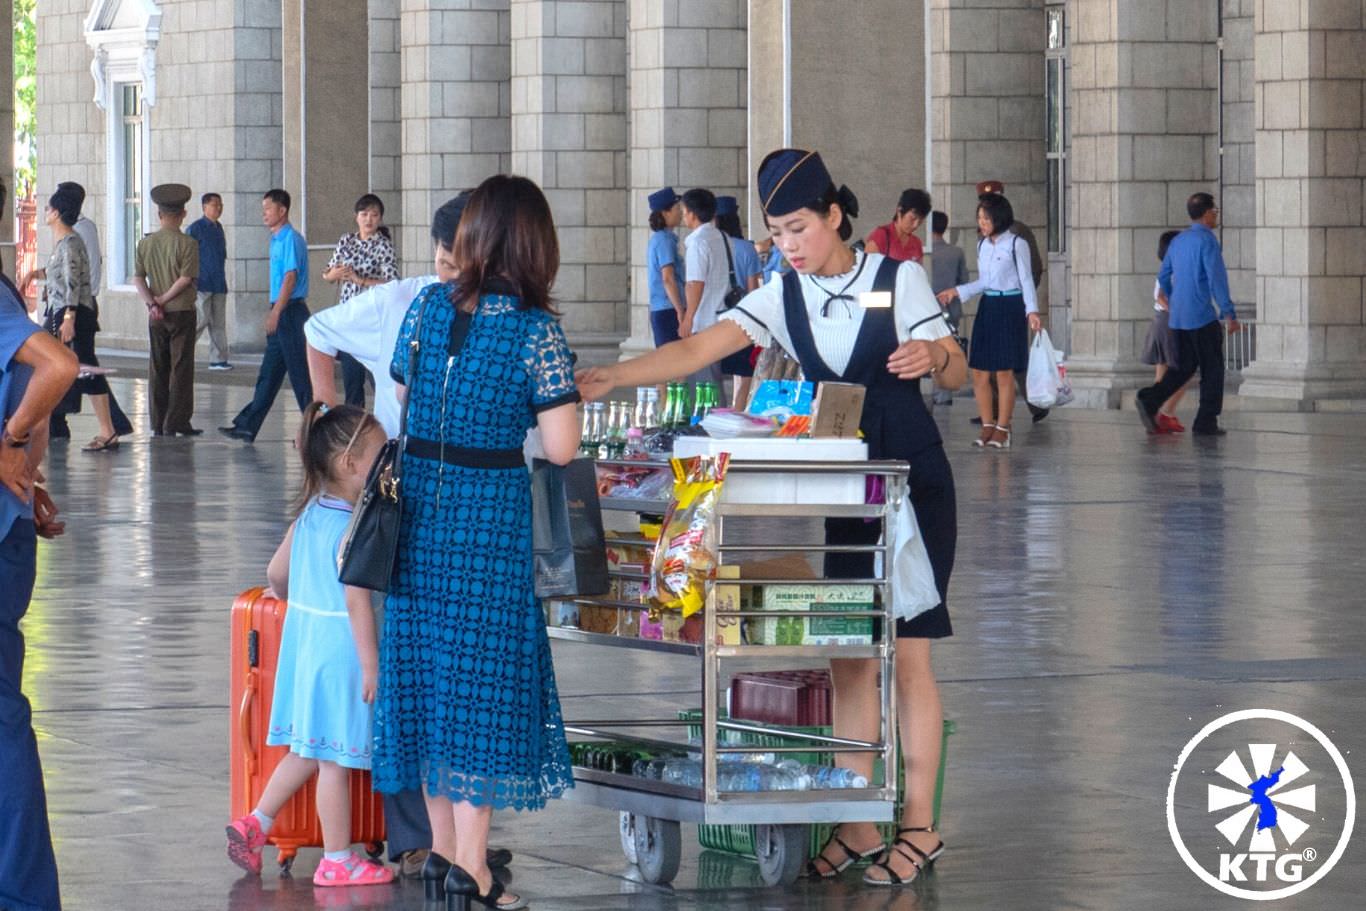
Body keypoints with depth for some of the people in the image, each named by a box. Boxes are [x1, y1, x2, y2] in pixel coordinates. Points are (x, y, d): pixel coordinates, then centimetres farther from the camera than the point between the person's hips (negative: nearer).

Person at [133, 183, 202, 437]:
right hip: (182, 312, -4)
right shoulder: (187, 243, -8)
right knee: (181, 368, 0)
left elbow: (138, 278, -2)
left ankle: (158, 424, 11)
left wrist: (152, 302, -8)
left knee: (157, 368, 10)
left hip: (156, 315, 4)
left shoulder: (145, 243, 5)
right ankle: (176, 423, -2)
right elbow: (186, 278, -15)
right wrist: (164, 299, -8)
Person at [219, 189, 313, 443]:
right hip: (282, 313, 10)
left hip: (290, 311, -10)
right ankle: (247, 426, 12)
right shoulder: (277, 239, 16)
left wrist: (275, 313, -21)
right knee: (268, 374, 10)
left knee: (300, 374, -5)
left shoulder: (291, 239, -12)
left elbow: (290, 278, -19)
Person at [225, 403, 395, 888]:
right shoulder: (353, 529, -19)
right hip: (340, 650, -8)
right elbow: (357, 602, -22)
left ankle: (255, 824, 17)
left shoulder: (308, 516, 6)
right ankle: (337, 860, 8)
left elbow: (276, 574, 15)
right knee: (335, 760, 0)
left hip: (303, 643, 8)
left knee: (308, 752, 19)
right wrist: (372, 665, -19)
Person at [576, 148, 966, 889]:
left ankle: (919, 827, 2)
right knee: (845, 656, 4)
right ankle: (857, 824, 10)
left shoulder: (899, 279, -5)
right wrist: (611, 377, -24)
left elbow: (958, 374, 1)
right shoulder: (781, 298, 3)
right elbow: (697, 350, -10)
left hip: (912, 485, -4)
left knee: (906, 652, -4)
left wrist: (932, 355, -23)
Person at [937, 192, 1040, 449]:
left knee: (1004, 372, -4)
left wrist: (1031, 310, -16)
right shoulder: (982, 245, 11)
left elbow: (1026, 280, -5)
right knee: (979, 371, 1)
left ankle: (1002, 429, 3)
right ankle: (988, 426, 11)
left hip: (1010, 308, -6)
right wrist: (957, 292, 13)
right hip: (987, 307, 6)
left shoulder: (1016, 244, -7)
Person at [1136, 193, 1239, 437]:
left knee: (1184, 368, 13)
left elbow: (1163, 277, 19)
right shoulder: (1207, 241, -11)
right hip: (1203, 316, -7)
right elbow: (1217, 280, -17)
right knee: (1212, 369, 3)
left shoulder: (1178, 241, 13)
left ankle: (1149, 400, -6)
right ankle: (1206, 422, 2)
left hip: (1179, 317, 7)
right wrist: (1230, 314, -16)